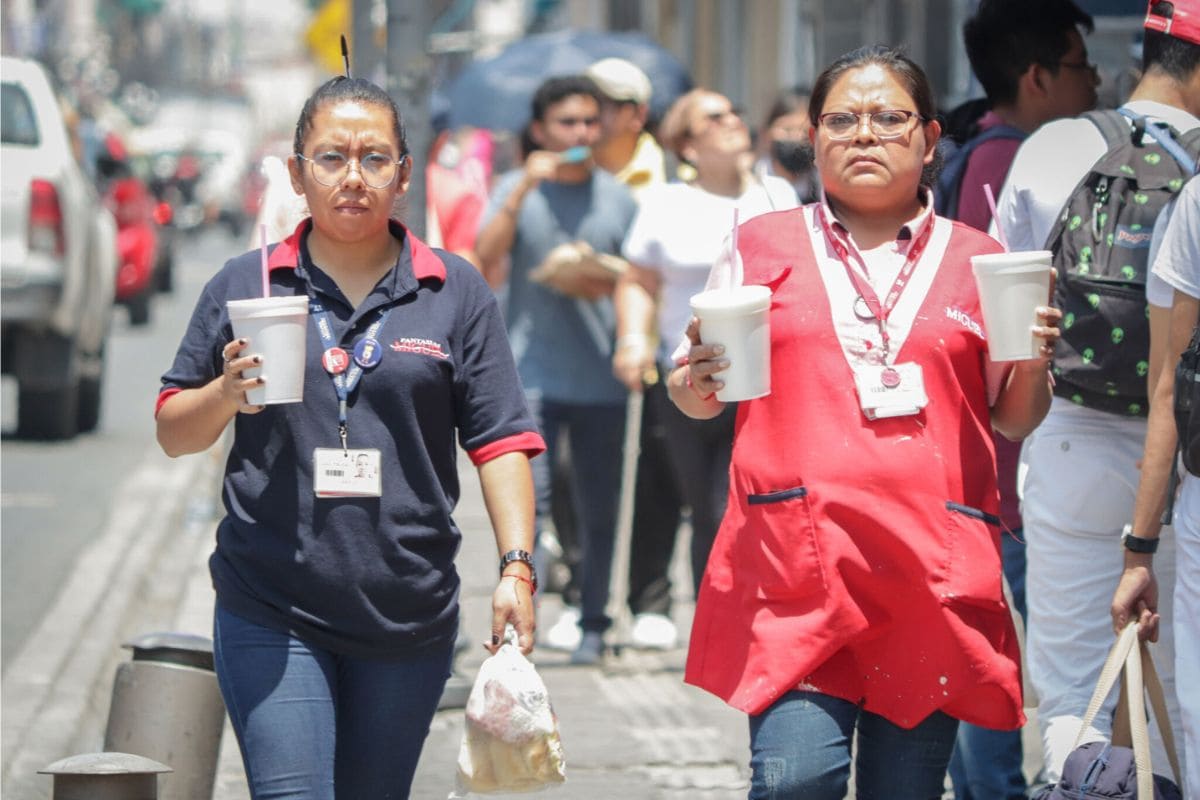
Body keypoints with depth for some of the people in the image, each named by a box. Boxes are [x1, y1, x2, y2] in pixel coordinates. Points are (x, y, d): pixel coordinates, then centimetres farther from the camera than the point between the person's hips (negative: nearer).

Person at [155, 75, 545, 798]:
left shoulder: (456, 293, 7)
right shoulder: (245, 285, 6)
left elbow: (500, 441, 4)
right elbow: (174, 433, 10)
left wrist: (516, 568, -7)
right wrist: (227, 393, -12)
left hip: (410, 624, 1)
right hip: (271, 616, -1)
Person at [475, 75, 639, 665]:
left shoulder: (618, 198, 10)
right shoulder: (517, 190, 5)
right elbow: (486, 260, -10)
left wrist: (604, 283, -7)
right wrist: (524, 187, -18)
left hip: (600, 378, 2)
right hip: (532, 369, -2)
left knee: (598, 507, 6)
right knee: (527, 499, -15)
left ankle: (593, 625, 17)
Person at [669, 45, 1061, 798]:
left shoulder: (975, 259, 14)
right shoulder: (764, 243, 13)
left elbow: (1013, 421, 19)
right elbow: (697, 397, 18)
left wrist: (1033, 364, -2)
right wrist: (698, 381, -6)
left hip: (934, 569, 2)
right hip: (797, 561, -1)